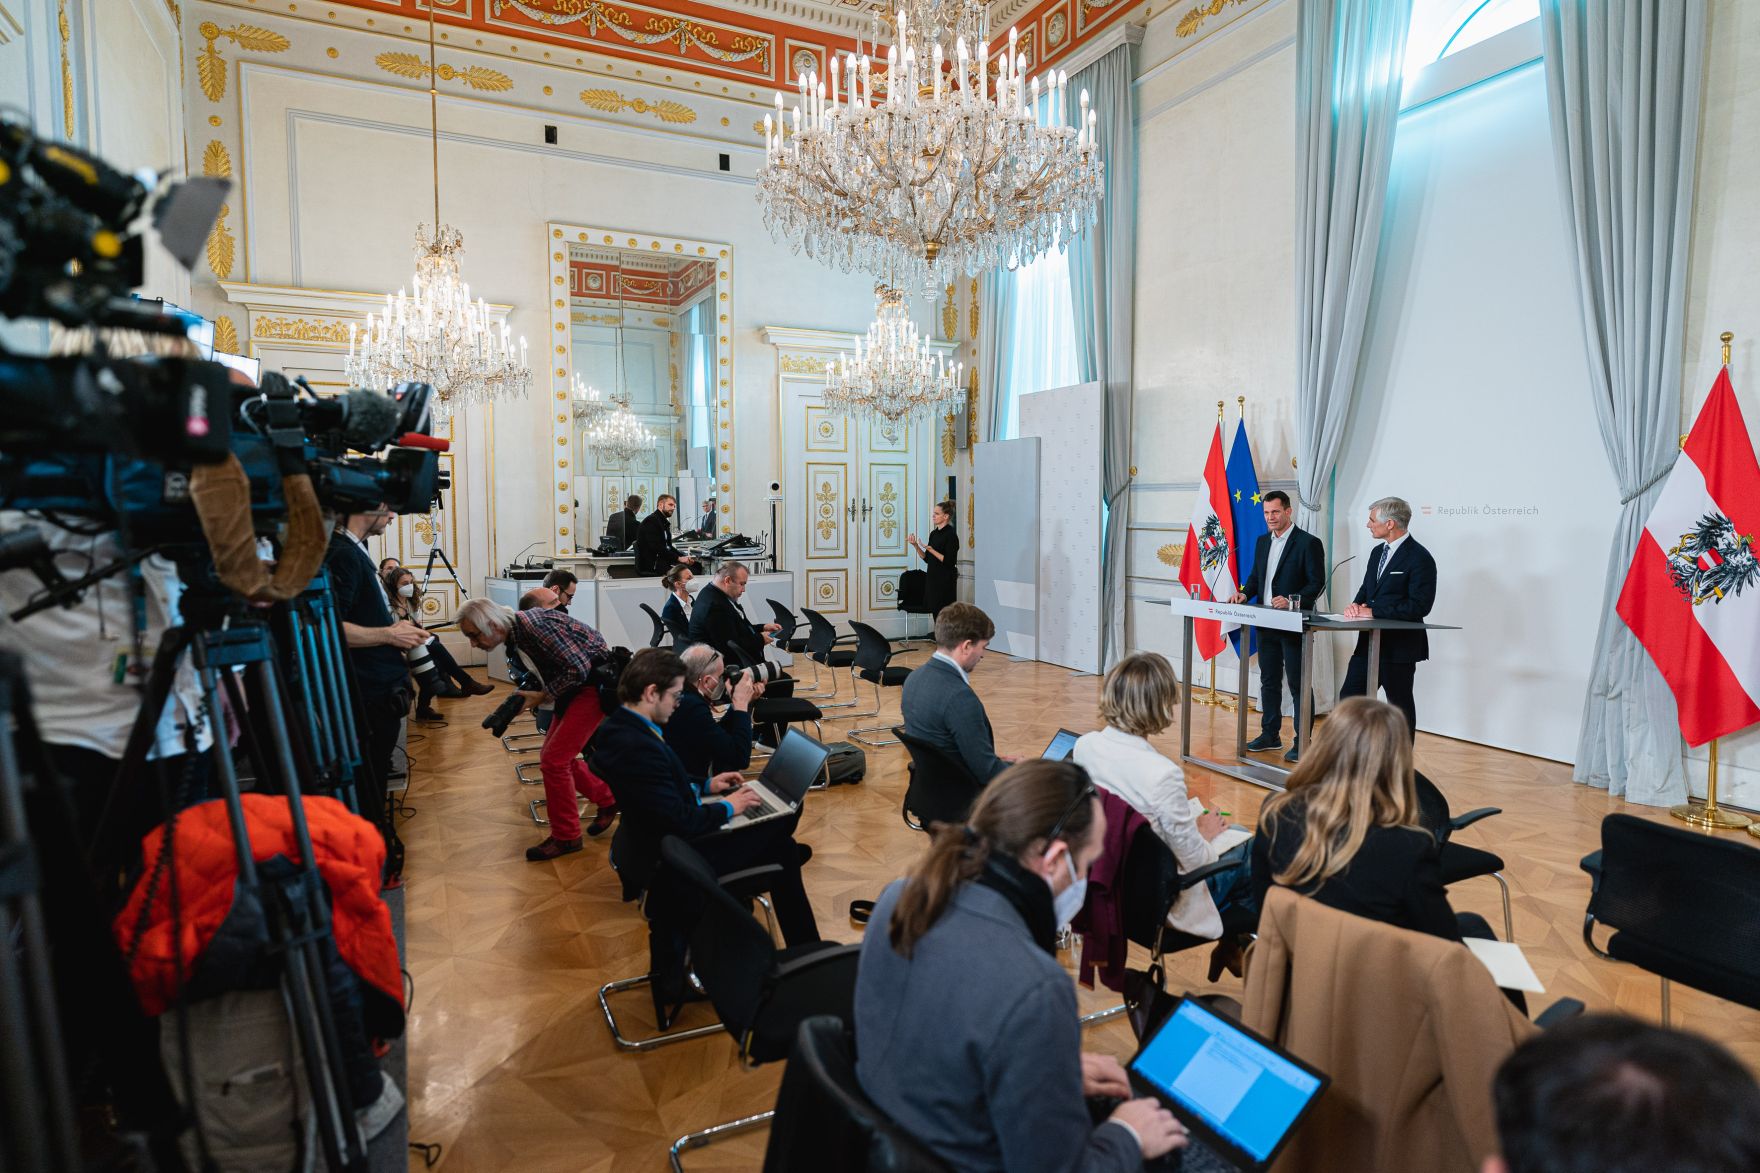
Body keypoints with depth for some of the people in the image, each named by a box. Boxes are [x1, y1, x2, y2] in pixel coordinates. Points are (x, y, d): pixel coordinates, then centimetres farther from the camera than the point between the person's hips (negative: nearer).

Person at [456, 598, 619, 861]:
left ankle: (565, 837, 7)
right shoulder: (516, 633, 3)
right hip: (573, 685, 10)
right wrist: (525, 696, 1)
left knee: (554, 759, -8)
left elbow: (578, 669, -25)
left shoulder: (534, 625, -25)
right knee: (553, 755, 11)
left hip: (595, 681, -10)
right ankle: (607, 798, 28)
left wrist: (542, 696, -15)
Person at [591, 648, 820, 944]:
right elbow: (681, 823, -29)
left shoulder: (623, 725, -2)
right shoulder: (637, 747, -33)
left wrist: (705, 786, 7)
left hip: (656, 839, 10)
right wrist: (727, 807, -13)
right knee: (779, 847, 1)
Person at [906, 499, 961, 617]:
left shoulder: (950, 534, -12)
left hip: (945, 581, -8)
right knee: (935, 614, 10)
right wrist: (915, 545, 2)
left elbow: (949, 562, -17)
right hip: (933, 578, 8)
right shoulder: (934, 533, 12)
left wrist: (931, 550, -21)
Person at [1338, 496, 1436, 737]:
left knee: (1401, 707, 6)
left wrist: (1373, 612, -18)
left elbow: (1420, 606, -20)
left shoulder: (1419, 557, -14)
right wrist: (1356, 605, -3)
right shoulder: (1377, 552, 12)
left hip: (1399, 646, -8)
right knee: (1349, 698, 6)